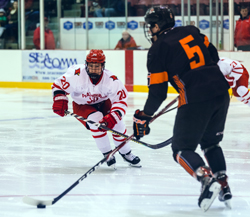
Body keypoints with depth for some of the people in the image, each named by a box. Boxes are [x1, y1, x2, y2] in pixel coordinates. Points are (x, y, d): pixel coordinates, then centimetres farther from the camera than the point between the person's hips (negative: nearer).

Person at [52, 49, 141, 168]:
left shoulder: (111, 80, -28)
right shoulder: (77, 75, -32)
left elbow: (121, 100, -24)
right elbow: (59, 85, -17)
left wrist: (113, 116, -40)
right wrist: (59, 101, -32)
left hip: (103, 103, 2)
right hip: (81, 105, -2)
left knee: (116, 123, -11)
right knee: (96, 121, -29)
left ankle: (127, 154, 16)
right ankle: (107, 154, -10)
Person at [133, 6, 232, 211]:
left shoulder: (158, 49, -2)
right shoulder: (191, 31, 14)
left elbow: (158, 92, -3)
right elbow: (212, 55, 23)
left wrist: (143, 117, 8)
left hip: (196, 100, -6)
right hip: (221, 92, 7)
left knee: (182, 149, 4)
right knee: (211, 143, 24)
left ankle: (207, 179, -19)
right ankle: (223, 186, 14)